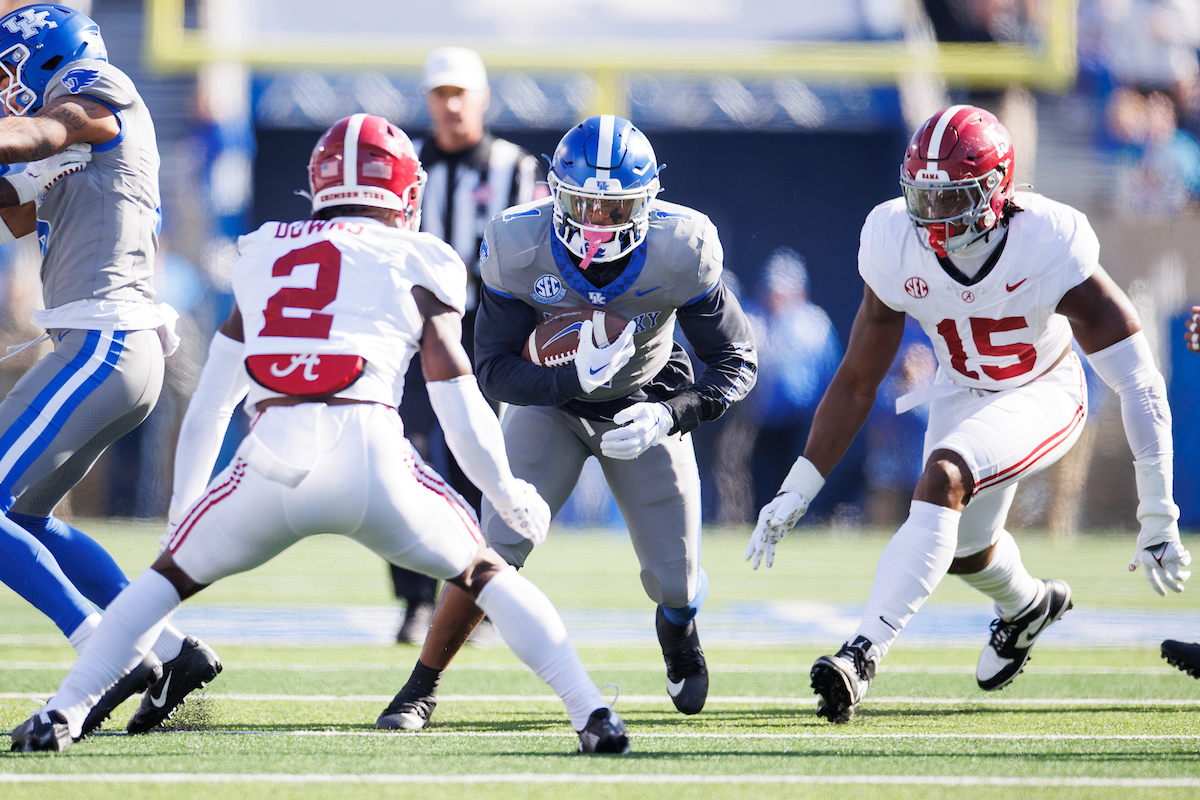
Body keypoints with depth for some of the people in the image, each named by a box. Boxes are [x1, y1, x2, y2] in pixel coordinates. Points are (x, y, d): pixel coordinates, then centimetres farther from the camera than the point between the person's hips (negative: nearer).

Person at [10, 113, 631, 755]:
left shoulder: (264, 254, 24)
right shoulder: (416, 267, 13)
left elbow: (211, 399, 28)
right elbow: (461, 412, 11)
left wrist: (184, 501, 40)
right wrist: (510, 497, 27)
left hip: (274, 459, 2)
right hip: (369, 455, -2)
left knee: (173, 573, 24)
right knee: (484, 573, 19)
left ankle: (60, 714, 11)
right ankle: (592, 716, 7)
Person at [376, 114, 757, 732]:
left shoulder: (679, 252, -28)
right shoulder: (519, 248, -28)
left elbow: (736, 364, -17)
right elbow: (494, 370, -21)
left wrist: (667, 417, -32)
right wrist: (575, 378, -38)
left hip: (645, 405, 1)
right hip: (548, 397, -1)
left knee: (676, 581, 1)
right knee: (495, 551, -17)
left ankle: (677, 632, 40)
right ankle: (421, 689, 0)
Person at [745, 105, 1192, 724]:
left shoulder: (1048, 246, -33)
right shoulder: (897, 249, -22)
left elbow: (1139, 383, -30)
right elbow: (856, 381, -9)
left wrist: (1157, 521, -32)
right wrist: (796, 491, -14)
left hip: (1043, 394, -5)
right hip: (962, 393, 5)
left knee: (944, 477, -31)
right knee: (962, 547, 20)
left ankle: (863, 654, -33)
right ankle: (1029, 606, 57)